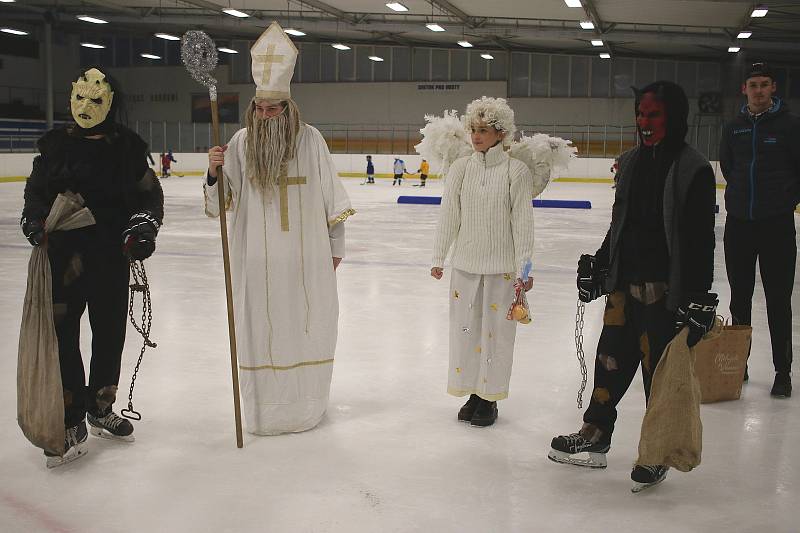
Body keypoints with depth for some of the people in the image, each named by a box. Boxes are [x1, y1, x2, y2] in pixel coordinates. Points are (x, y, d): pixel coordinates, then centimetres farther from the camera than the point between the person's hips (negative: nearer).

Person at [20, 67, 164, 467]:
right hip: (64, 254, -1)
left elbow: (150, 195, 7)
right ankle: (71, 424, 3)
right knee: (61, 335, -6)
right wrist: (35, 222, -9)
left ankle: (100, 407, 32)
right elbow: (36, 191, 10)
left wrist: (143, 226, -10)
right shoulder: (55, 145, 3)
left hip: (112, 257, 1)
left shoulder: (128, 148, 2)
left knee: (110, 334, 12)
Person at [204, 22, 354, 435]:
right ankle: (263, 408, 22)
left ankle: (306, 403, 29)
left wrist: (336, 246, 8)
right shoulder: (240, 143, -2)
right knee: (259, 328, 7)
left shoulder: (310, 139, -3)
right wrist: (214, 173, -20)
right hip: (257, 258, 0)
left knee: (306, 327, 10)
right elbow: (218, 206, -2)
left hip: (306, 257, 0)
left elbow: (332, 198, 4)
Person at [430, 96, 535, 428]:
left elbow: (522, 222, -6)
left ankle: (490, 397, 19)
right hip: (465, 264, 3)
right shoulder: (461, 168, 1)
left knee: (496, 330, 3)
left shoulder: (517, 171, -7)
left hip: (502, 267, -3)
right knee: (464, 327, 8)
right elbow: (448, 215, 6)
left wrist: (524, 269, -6)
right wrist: (438, 258, 7)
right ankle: (472, 393, 23)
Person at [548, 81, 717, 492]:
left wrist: (699, 300, -16)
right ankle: (594, 437, 28)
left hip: (665, 289, -6)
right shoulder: (631, 162, 10)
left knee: (659, 368, 3)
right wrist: (598, 265, 20)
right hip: (624, 281, 6)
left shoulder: (693, 169, -11)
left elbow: (700, 240, -13)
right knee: (611, 358, 13)